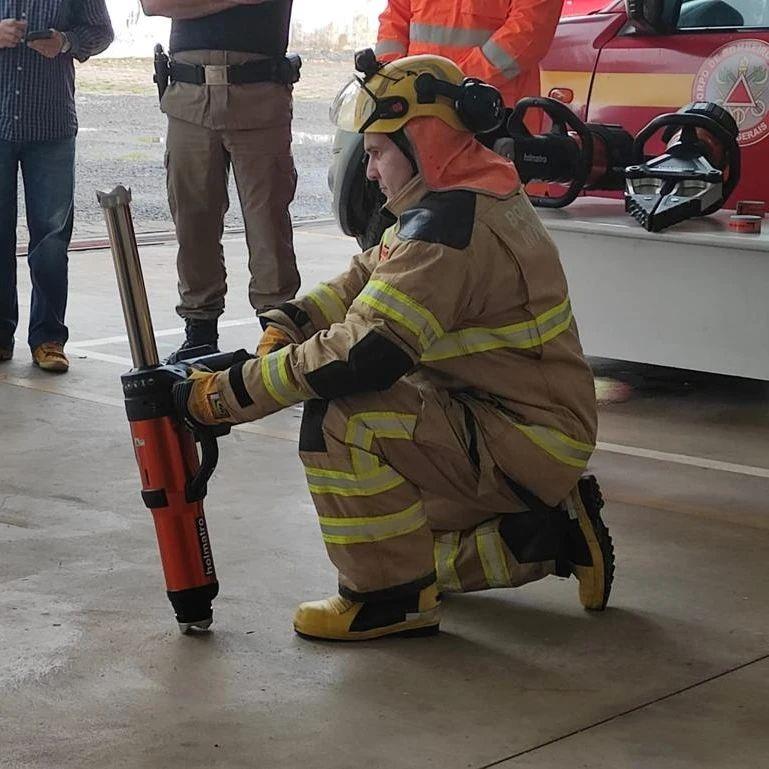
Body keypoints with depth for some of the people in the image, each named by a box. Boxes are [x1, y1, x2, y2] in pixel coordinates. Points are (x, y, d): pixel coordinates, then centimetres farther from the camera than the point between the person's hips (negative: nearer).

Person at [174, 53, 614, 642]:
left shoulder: (449, 229, -23)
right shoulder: (481, 195, 10)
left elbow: (364, 354, -30)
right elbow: (365, 279, 12)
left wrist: (226, 396, -24)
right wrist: (281, 329, -5)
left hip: (524, 439, -10)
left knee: (338, 419, -23)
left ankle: (392, 598, -11)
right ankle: (555, 535, 19)